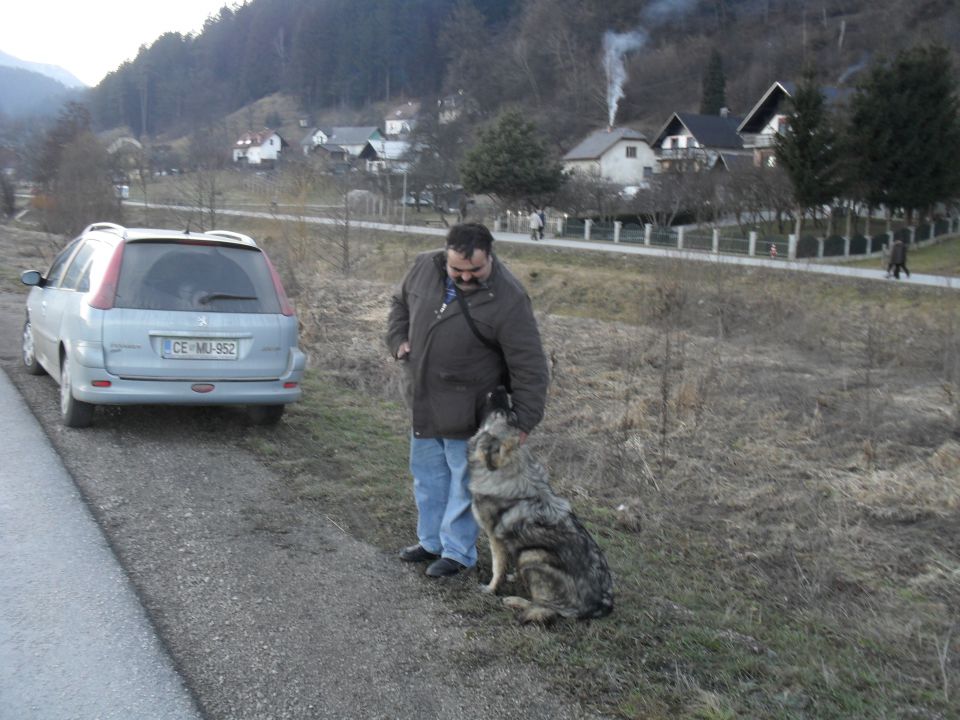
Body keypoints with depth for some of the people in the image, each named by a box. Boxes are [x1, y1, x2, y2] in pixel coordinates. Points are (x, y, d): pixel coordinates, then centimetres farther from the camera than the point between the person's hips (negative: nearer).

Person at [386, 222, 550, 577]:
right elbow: (400, 302, 17)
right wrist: (399, 340, 2)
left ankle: (457, 552, 23)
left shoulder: (507, 299, -23)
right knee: (427, 475, 20)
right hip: (423, 403, 6)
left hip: (468, 412, -6)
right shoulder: (424, 267, -6)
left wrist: (524, 422, -21)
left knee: (463, 482, 6)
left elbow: (530, 368, -20)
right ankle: (431, 541, 37)